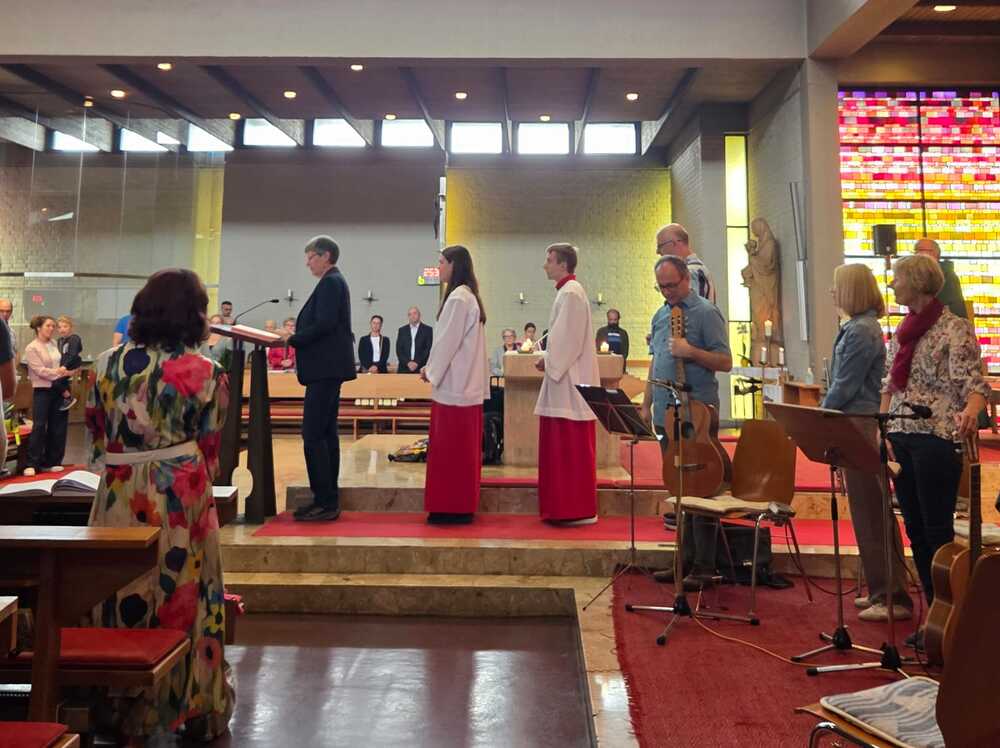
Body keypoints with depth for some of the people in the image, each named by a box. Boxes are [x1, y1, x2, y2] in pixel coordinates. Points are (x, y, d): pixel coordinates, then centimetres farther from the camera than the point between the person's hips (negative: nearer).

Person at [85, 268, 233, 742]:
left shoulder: (107, 365, 0)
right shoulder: (206, 373, -9)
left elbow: (95, 440, 7)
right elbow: (209, 449, -1)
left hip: (118, 498, 3)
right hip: (181, 499, -2)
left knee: (123, 597, 14)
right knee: (187, 599, 10)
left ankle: (127, 713, 26)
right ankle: (197, 711, 20)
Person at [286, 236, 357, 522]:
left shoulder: (330, 283, -11)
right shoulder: (335, 281, 19)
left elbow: (324, 324, -21)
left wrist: (292, 339, -14)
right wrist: (295, 338, 11)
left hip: (325, 369, -11)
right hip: (330, 367, 11)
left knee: (313, 435, -10)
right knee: (326, 433, 11)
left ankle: (324, 503, -7)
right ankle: (328, 500, 17)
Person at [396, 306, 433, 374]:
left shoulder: (427, 329, 7)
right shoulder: (402, 330, 14)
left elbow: (429, 349, -1)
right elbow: (399, 350, 7)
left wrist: (417, 363, -10)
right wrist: (408, 362, -8)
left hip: (421, 369, -2)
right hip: (404, 369, 2)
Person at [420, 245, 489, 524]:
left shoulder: (458, 298, -15)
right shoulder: (469, 296, 15)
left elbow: (448, 341, -16)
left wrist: (431, 371, -4)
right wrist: (433, 368, 16)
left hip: (455, 384, -10)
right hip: (467, 383, 10)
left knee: (450, 446, -4)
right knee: (463, 446, 11)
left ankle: (452, 508, 3)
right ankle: (461, 506, 18)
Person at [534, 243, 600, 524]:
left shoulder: (570, 293, -14)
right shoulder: (567, 291, 16)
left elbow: (569, 338, -20)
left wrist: (549, 363, -10)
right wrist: (548, 359, 10)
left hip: (570, 383, -10)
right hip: (565, 378, 10)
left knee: (571, 448, -5)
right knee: (564, 447, 13)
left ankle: (577, 510, 2)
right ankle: (566, 507, 19)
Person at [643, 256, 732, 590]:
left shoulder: (706, 312, -6)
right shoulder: (660, 315, 16)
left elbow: (725, 362, -9)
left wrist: (690, 351, -21)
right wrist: (647, 404, 16)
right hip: (666, 414, 7)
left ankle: (704, 566, 4)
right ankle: (684, 559, 21)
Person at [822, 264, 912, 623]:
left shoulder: (860, 331, -17)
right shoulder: (859, 327, 14)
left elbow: (844, 387, -18)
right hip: (858, 429, 10)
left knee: (872, 514, -4)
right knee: (871, 512, 15)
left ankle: (893, 598, 3)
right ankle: (882, 590, 26)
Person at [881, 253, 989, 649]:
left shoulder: (955, 329, -8)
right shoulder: (902, 331, 14)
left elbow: (975, 384, -14)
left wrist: (969, 413, -34)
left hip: (937, 440, -7)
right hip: (901, 439, 7)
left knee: (938, 531, -2)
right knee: (915, 529, 11)